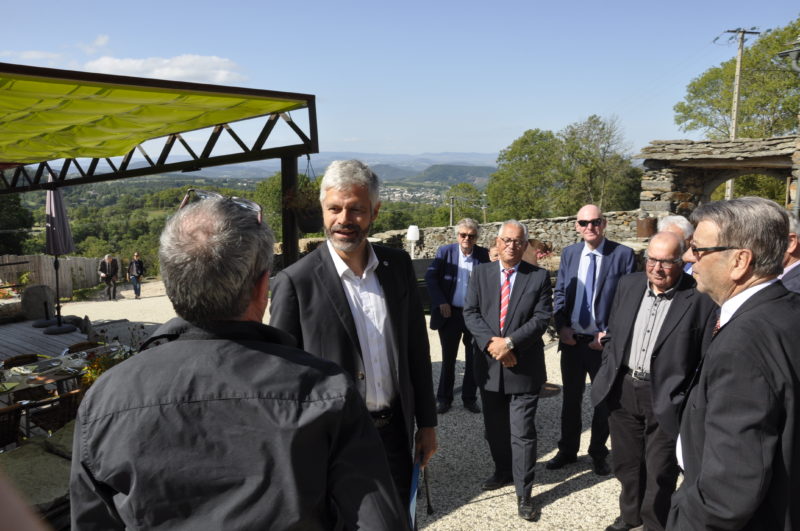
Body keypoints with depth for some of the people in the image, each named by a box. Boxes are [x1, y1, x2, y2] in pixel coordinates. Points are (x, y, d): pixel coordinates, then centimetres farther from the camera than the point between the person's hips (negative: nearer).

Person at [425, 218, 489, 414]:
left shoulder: (484, 255, -2)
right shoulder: (445, 252, -2)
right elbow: (430, 276, -3)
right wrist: (441, 302, -9)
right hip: (450, 313, 0)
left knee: (473, 359, 11)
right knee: (448, 359, 12)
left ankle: (469, 398, 26)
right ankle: (444, 398, 24)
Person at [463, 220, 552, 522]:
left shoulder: (539, 277, -2)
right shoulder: (481, 273, 4)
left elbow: (541, 318, -10)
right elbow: (470, 313, -2)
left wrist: (509, 342, -20)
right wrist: (491, 342, -16)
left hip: (524, 367, -3)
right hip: (489, 364, 3)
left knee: (523, 433, 1)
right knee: (495, 428, 18)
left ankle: (523, 494, 15)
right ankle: (504, 472, 41)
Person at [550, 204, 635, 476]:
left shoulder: (623, 255, -9)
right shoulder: (569, 253, 4)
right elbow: (559, 293, 8)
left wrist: (609, 334, -14)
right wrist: (561, 326, -6)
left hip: (603, 342, -3)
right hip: (571, 340, 4)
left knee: (603, 400, 14)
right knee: (570, 398, 16)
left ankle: (598, 453, 33)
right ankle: (567, 450, 33)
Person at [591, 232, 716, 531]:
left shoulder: (701, 298, -15)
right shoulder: (628, 285, 1)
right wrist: (608, 372, 9)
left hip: (666, 399, -5)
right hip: (622, 390, 5)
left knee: (659, 473, 11)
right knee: (626, 463, 22)